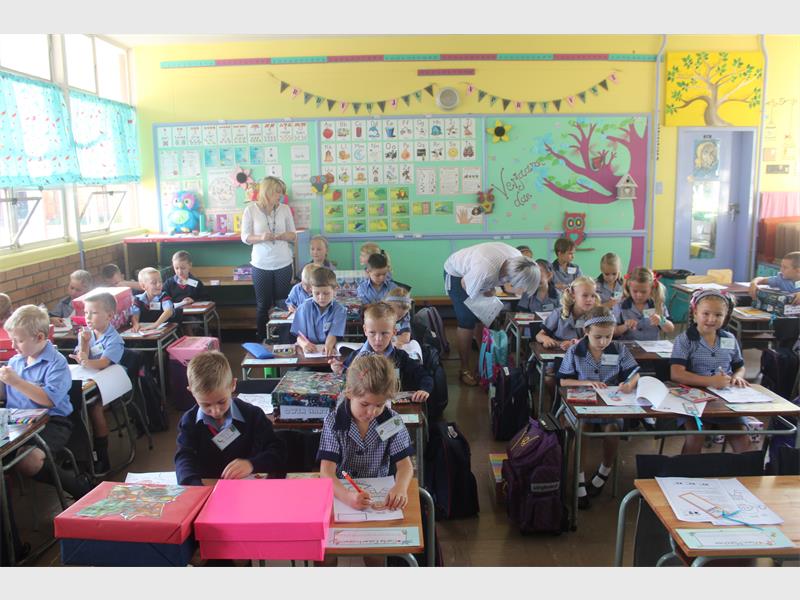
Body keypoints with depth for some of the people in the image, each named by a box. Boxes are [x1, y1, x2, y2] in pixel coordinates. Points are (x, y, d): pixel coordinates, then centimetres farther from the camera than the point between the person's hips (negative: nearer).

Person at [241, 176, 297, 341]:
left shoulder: (285, 209, -1)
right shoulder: (251, 209, -6)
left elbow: (293, 235, 7)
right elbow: (245, 237, -3)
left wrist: (285, 236, -16)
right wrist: (261, 237, -22)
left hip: (283, 264, 2)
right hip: (261, 265, -1)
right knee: (263, 305, 8)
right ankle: (262, 340, 21)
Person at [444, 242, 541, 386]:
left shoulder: (518, 258, -22)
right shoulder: (485, 272, -44)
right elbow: (464, 284, -24)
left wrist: (490, 289, -11)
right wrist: (486, 293, -11)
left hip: (472, 269, 7)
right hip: (457, 274, -7)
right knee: (467, 321, -8)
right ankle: (465, 369, 4)